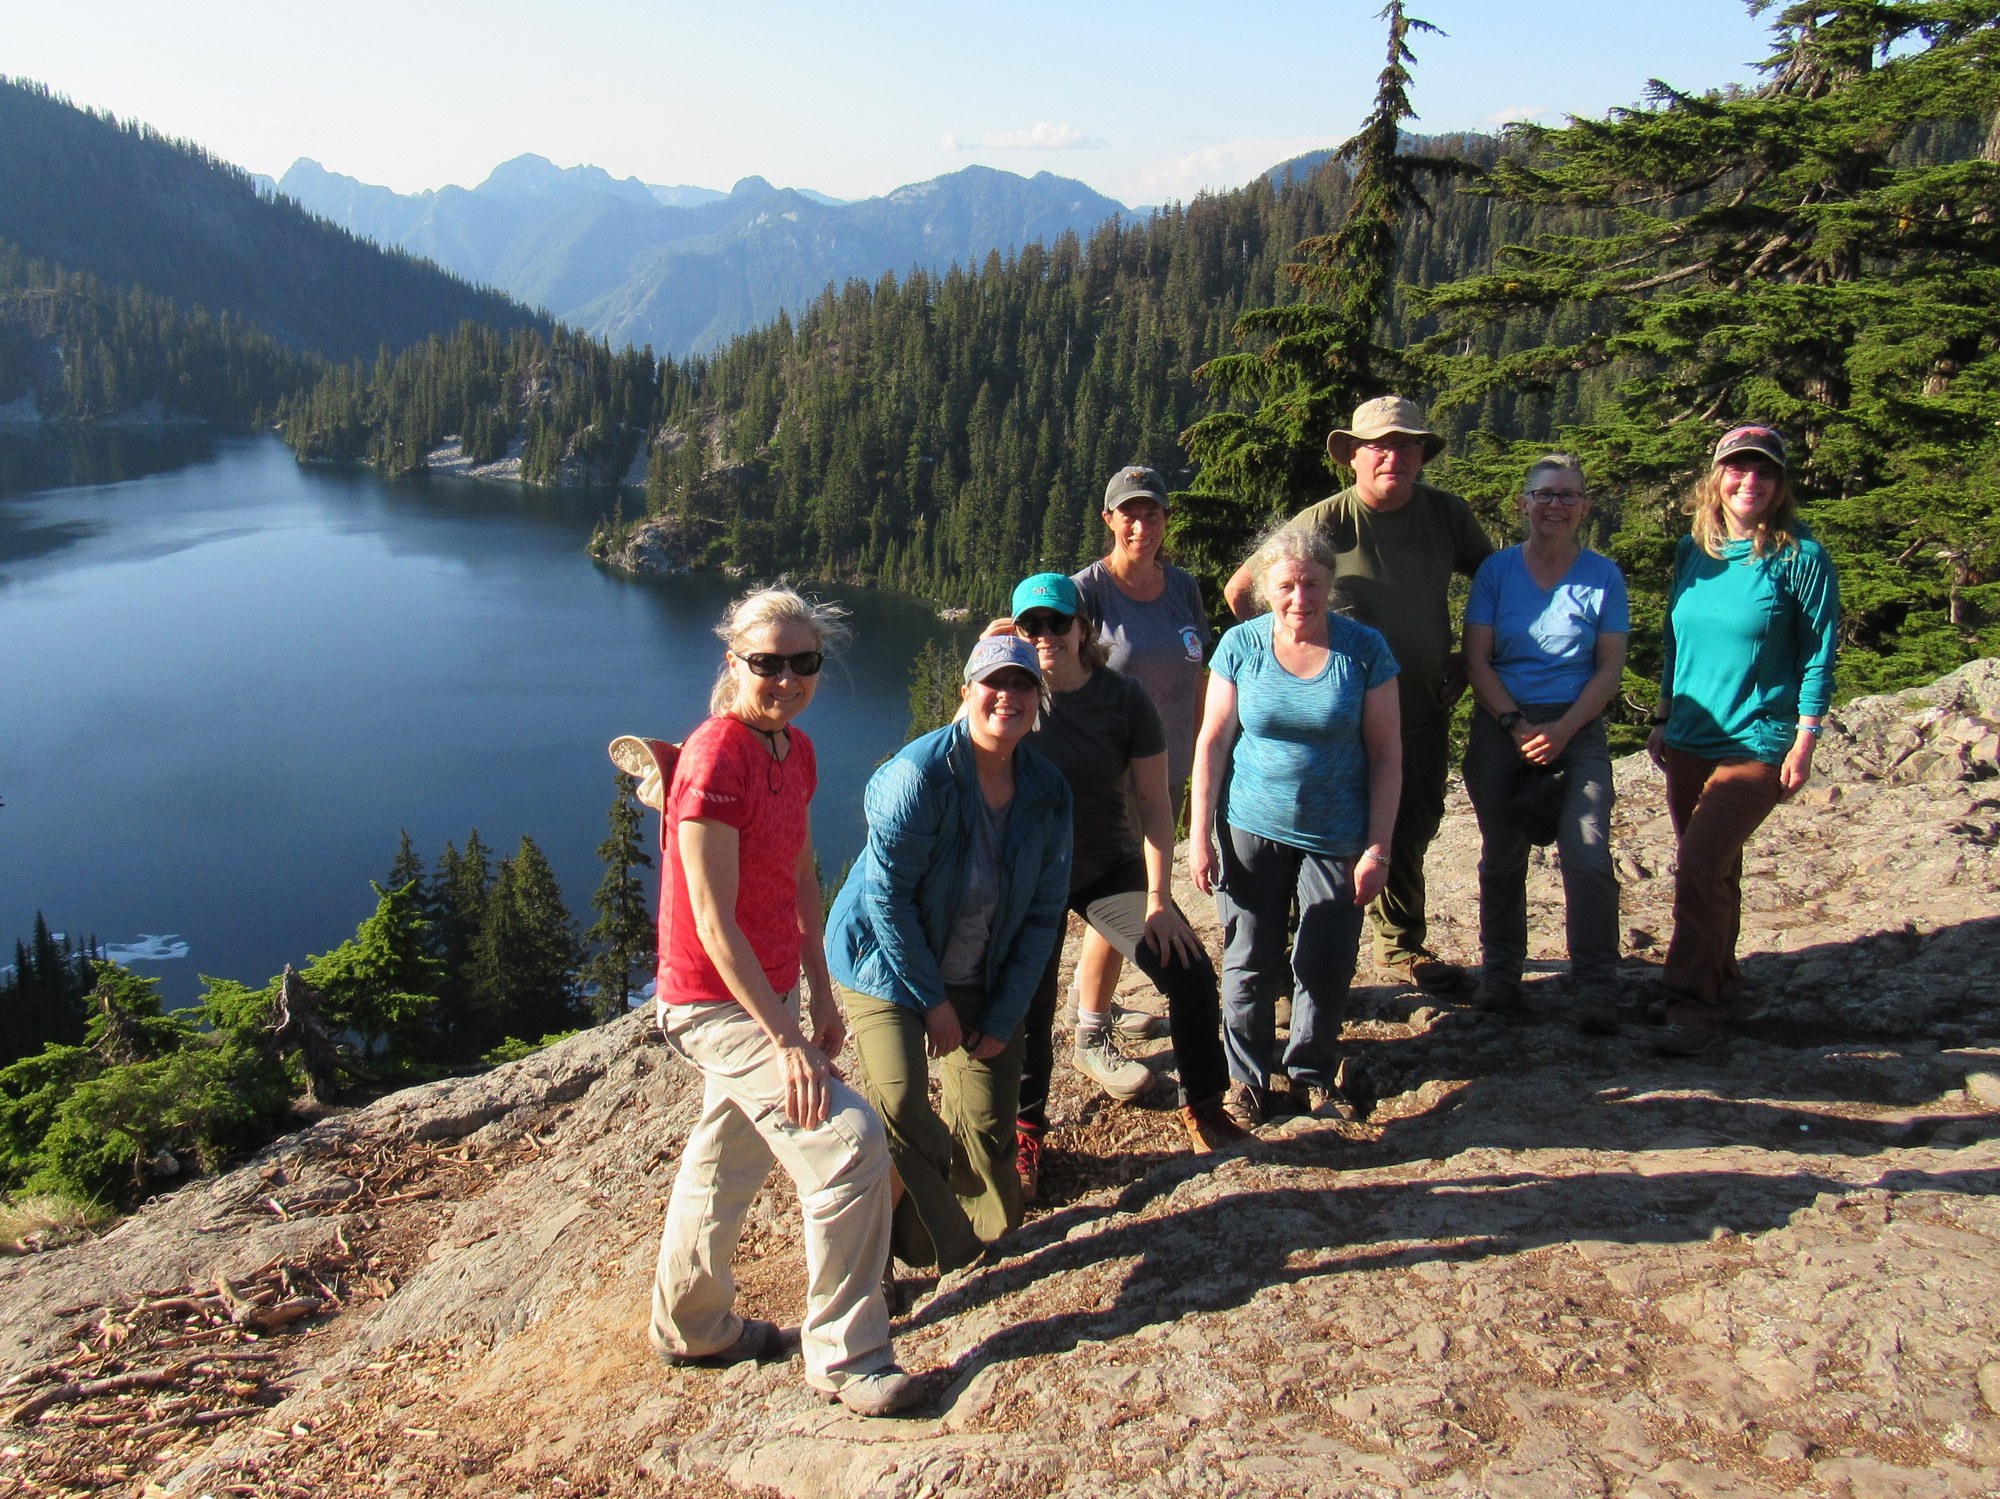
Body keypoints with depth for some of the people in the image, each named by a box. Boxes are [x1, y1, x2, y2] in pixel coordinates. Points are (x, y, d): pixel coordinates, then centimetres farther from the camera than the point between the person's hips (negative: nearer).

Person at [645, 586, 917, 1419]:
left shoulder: (794, 750, 3)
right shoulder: (715, 759, -23)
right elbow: (713, 921, -25)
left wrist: (821, 998, 10)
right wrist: (785, 1038, -25)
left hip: (768, 992, 9)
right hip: (717, 1003, -9)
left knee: (730, 1155, 22)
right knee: (850, 1141, -14)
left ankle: (692, 1327, 43)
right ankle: (845, 1357, 3)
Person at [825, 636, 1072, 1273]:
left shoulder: (1048, 791, -8)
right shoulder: (921, 772, -24)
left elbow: (1043, 912, -2)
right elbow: (887, 895, -21)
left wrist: (1004, 1017, -6)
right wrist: (931, 1000, -16)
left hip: (982, 977, 5)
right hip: (887, 962, -4)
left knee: (990, 1121, 3)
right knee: (898, 1101, -21)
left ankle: (978, 1225, 35)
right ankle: (914, 1242, 4)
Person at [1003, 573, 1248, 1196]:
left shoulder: (1123, 697, -9)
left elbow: (1155, 804, -8)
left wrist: (1158, 899, -11)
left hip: (1110, 870, 1)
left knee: (1191, 974, -12)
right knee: (1029, 1004, -7)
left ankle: (1203, 1108, 11)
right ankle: (1026, 1132, 18)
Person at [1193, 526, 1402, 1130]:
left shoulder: (1364, 649, -7)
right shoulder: (1241, 645, -5)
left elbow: (1386, 754, -5)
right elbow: (1212, 742, -1)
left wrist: (1378, 849, -8)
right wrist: (1200, 836, -5)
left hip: (1336, 837, 0)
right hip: (1252, 831, 0)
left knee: (1327, 966, 6)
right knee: (1250, 964, 5)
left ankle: (1312, 1073, 29)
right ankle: (1246, 1078, 24)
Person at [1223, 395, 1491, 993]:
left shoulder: (1447, 514, 0)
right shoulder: (1323, 522, -13)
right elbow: (1239, 591, -8)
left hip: (1424, 712, 5)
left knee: (1411, 834, 19)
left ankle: (1404, 945, 39)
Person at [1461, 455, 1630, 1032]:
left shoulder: (1603, 576, 2)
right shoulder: (1496, 570, 2)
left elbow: (1609, 669, 0)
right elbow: (1475, 660, -2)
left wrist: (1562, 730, -13)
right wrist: (1517, 723, -12)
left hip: (1577, 729, -1)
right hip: (1501, 727, 1)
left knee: (1588, 856, -13)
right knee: (1501, 858, 8)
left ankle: (1596, 986, -3)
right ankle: (1500, 971, 23)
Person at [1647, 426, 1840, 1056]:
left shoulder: (1800, 556, -8)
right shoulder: (1693, 550, 6)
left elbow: (1819, 655, -5)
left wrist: (1804, 743, -8)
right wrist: (1663, 719, 14)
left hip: (1757, 744, -5)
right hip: (1691, 740, 5)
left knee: (1699, 869, -14)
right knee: (1715, 872, 16)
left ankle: (1695, 1006, -4)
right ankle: (1719, 981, 32)